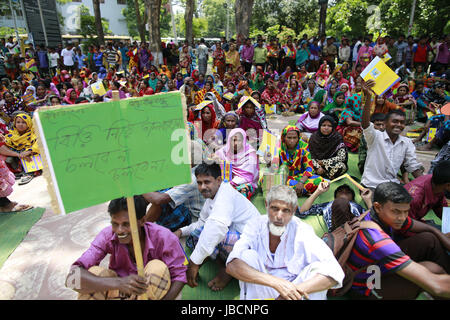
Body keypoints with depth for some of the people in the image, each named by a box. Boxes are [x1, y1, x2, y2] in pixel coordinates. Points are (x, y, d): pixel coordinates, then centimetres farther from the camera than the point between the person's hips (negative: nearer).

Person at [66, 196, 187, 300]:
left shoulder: (164, 237, -23)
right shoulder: (107, 236, -19)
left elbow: (179, 276, -16)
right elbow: (72, 278, -27)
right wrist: (118, 283, -44)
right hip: (119, 294, 1)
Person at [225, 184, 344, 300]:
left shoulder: (301, 230, -15)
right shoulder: (256, 225, -13)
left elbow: (334, 272, -25)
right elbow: (231, 266, -27)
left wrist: (295, 291, -38)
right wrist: (276, 282, -39)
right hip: (261, 292, 1)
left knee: (319, 268, -25)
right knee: (247, 255, -23)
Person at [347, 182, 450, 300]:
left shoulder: (387, 216, -11)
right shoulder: (377, 239, -38)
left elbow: (431, 230, 3)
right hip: (366, 290, -8)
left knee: (429, 239, -2)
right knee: (432, 269, -23)